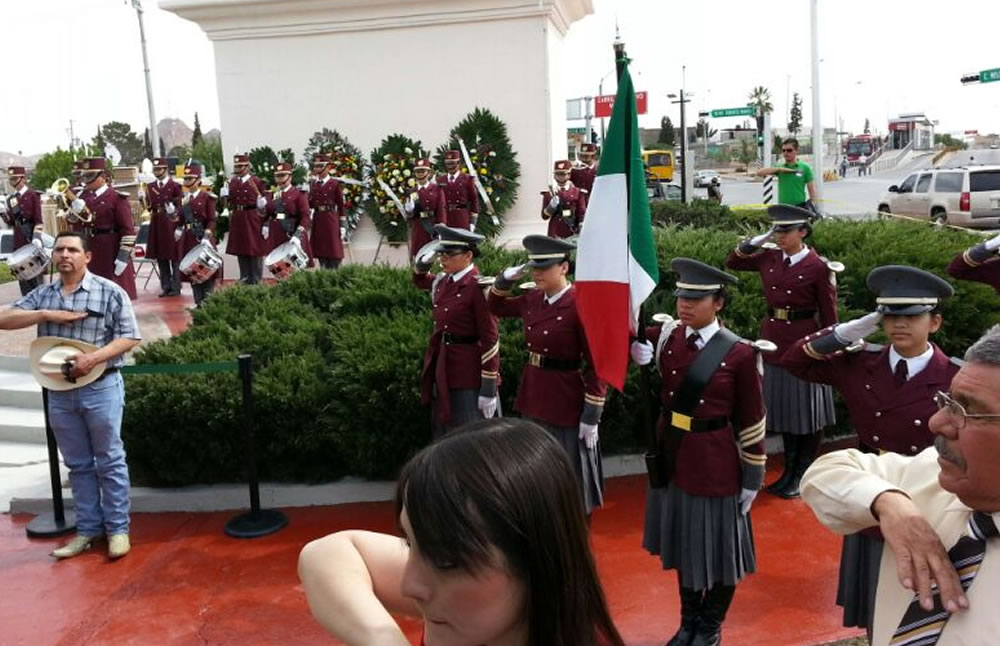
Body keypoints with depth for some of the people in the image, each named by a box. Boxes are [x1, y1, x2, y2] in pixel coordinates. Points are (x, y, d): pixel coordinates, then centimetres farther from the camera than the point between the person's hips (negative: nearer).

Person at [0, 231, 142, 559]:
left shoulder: (109, 292, -6)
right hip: (59, 391, 5)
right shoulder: (42, 294, 8)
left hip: (101, 388, -4)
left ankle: (118, 529, 13)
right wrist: (48, 315, -12)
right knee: (78, 464, 13)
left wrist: (92, 358, -21)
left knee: (109, 461, 3)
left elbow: (129, 337, -9)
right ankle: (88, 528, 23)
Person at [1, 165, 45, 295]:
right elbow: (11, 222, 12)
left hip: (31, 239, -6)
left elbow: (38, 220, -11)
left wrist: (36, 238, -20)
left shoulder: (32, 195, -5)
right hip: (18, 241, 6)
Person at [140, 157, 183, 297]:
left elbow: (181, 207, -2)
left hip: (171, 224, -5)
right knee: (160, 257, 8)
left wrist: (173, 210, -21)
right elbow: (149, 207, 9)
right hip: (156, 225, 5)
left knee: (174, 257, 1)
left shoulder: (175, 186, -2)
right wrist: (142, 199, -8)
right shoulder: (151, 187, 12)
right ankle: (166, 287, 16)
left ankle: (175, 287, 8)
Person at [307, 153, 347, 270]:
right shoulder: (313, 184, 12)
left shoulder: (335, 184, -2)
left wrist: (343, 225, -7)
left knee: (334, 255, -4)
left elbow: (341, 205, -3)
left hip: (331, 220, -5)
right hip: (317, 220, 5)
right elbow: (310, 204, 10)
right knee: (321, 255, 7)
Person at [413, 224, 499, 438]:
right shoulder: (443, 281, 4)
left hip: (469, 374, -8)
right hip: (442, 368, 8)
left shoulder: (478, 288, -17)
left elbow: (490, 339, -17)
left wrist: (489, 389, -18)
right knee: (443, 435, 18)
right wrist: (422, 264, 6)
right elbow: (420, 280, 30)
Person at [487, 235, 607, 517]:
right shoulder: (532, 299, 2)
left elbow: (597, 364, -17)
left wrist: (592, 416, -17)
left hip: (566, 400, -7)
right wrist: (504, 280, 1)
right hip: (534, 395, 7)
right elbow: (495, 306, 21)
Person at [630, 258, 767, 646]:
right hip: (673, 457, 4)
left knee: (718, 545, 12)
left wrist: (753, 479, -5)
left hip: (715, 462, -4)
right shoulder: (665, 336, -3)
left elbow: (752, 422, -9)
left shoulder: (740, 353, -14)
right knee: (684, 543, 19)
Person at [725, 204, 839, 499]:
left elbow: (829, 314, -7)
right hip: (774, 341, 5)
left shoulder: (818, 267, -11)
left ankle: (803, 475, 19)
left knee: (807, 410, 7)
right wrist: (758, 240, -1)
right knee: (784, 408, 14)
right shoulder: (769, 258, 2)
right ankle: (789, 470, 27)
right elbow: (732, 262, 14)